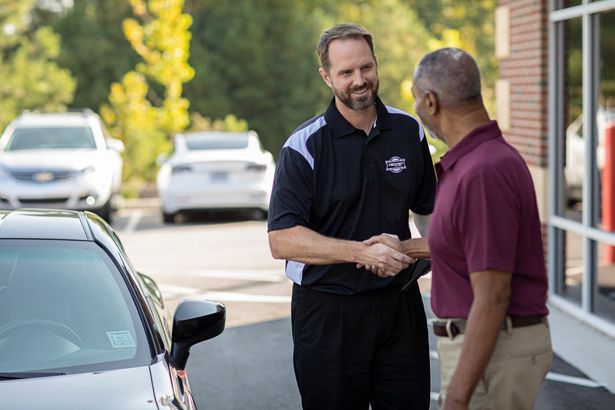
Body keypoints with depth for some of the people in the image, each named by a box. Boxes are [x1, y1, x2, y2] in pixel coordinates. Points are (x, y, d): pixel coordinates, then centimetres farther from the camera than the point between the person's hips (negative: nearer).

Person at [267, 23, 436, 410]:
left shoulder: (408, 131, 5)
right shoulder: (303, 146, -9)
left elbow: (428, 211, 17)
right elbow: (282, 240, -16)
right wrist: (361, 252, -25)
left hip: (400, 303, 4)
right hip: (328, 312, -4)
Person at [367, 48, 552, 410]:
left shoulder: (483, 173, -24)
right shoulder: (486, 159, 8)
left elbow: (492, 298, -26)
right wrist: (404, 249, 36)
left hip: (493, 350, -10)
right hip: (485, 342, 10)